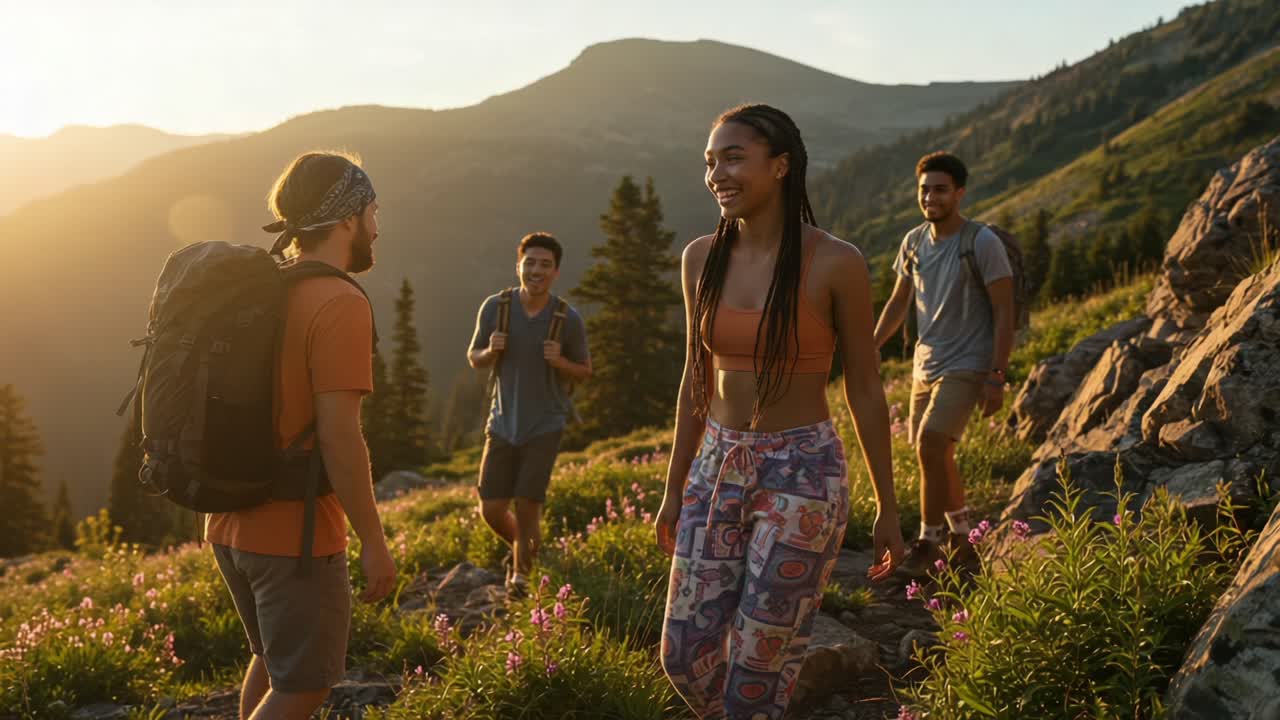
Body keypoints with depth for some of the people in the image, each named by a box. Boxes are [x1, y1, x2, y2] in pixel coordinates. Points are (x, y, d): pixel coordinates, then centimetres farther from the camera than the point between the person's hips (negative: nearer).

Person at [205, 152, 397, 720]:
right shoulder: (341, 304, -18)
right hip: (296, 535, -8)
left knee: (274, 660, 25)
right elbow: (340, 438, -22)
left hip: (231, 524, 8)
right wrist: (373, 542, -15)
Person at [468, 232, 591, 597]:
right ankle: (521, 547, 36)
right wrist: (491, 350, -18)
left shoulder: (569, 319, -12)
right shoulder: (495, 306, -9)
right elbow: (474, 359, 5)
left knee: (526, 508, -6)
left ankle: (521, 571, 22)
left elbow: (584, 371, 3)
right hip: (503, 423, 2)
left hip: (545, 426, -2)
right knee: (491, 510, 3)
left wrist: (559, 361, -19)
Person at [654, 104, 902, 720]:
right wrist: (674, 490, 14)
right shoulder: (702, 258, 2)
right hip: (718, 468, 5)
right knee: (684, 657, 7)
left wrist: (888, 508, 0)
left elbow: (865, 388, -5)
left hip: (803, 475, -5)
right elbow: (697, 376, 10)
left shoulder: (836, 263, -12)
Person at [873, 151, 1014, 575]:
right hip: (925, 365, 7)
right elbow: (898, 302, 17)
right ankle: (961, 541, 29)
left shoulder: (982, 243, -12)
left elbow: (1004, 313, -11)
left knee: (929, 447, -19)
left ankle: (928, 543, -6)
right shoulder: (914, 242, 6)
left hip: (966, 367, -7)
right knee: (937, 456, 12)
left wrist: (996, 377, -16)